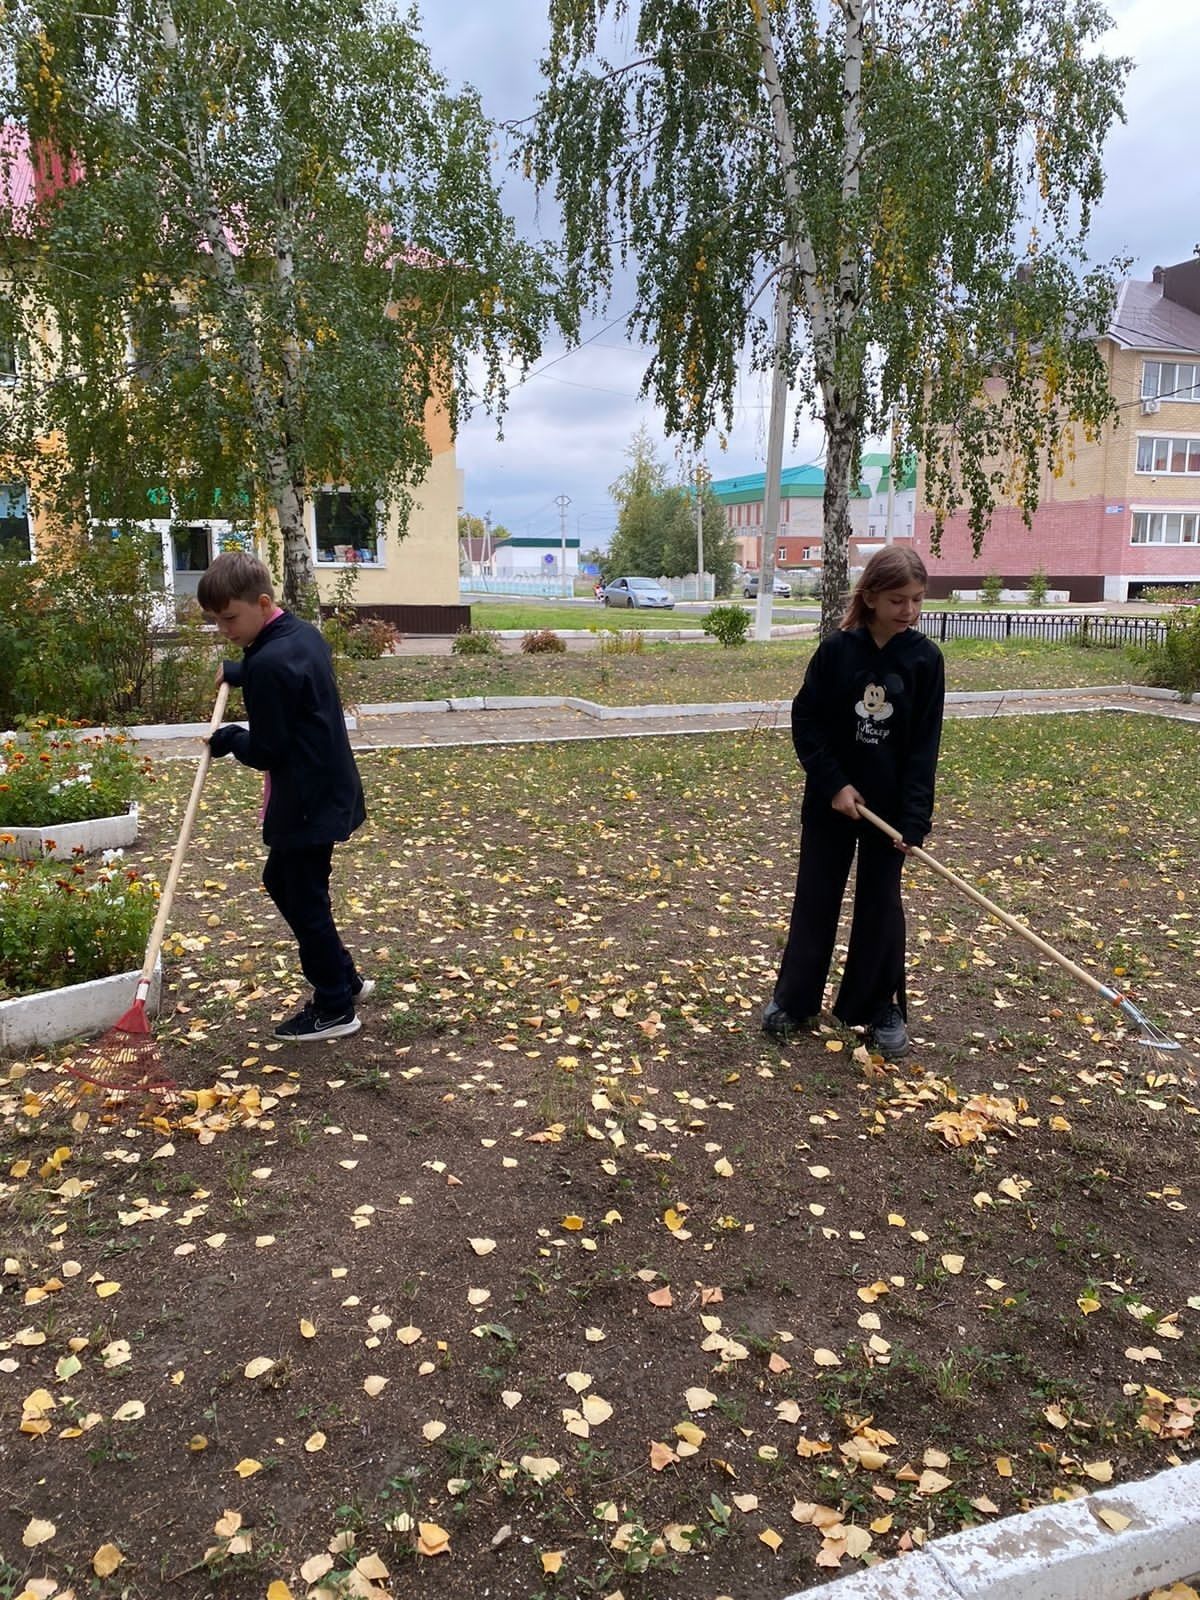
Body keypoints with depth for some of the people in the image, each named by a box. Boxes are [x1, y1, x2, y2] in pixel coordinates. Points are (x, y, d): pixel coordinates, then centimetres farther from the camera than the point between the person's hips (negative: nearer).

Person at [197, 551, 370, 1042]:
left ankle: (335, 1009, 17)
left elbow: (265, 751, -20)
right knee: (281, 882, 23)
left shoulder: (270, 662, -24)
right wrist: (234, 673, 26)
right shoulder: (303, 634, 6)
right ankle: (344, 977, 31)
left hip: (307, 803, -10)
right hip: (326, 790, 10)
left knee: (304, 901, 3)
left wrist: (227, 738, -2)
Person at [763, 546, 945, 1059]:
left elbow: (925, 743, -8)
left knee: (880, 903, 9)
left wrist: (914, 817, -13)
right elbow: (806, 721, -5)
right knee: (815, 898, 9)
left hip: (890, 802, 0)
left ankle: (882, 1008, 23)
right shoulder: (837, 650, -9)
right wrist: (834, 784, -13)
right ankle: (793, 999, 24)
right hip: (831, 797, 0)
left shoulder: (925, 658, -7)